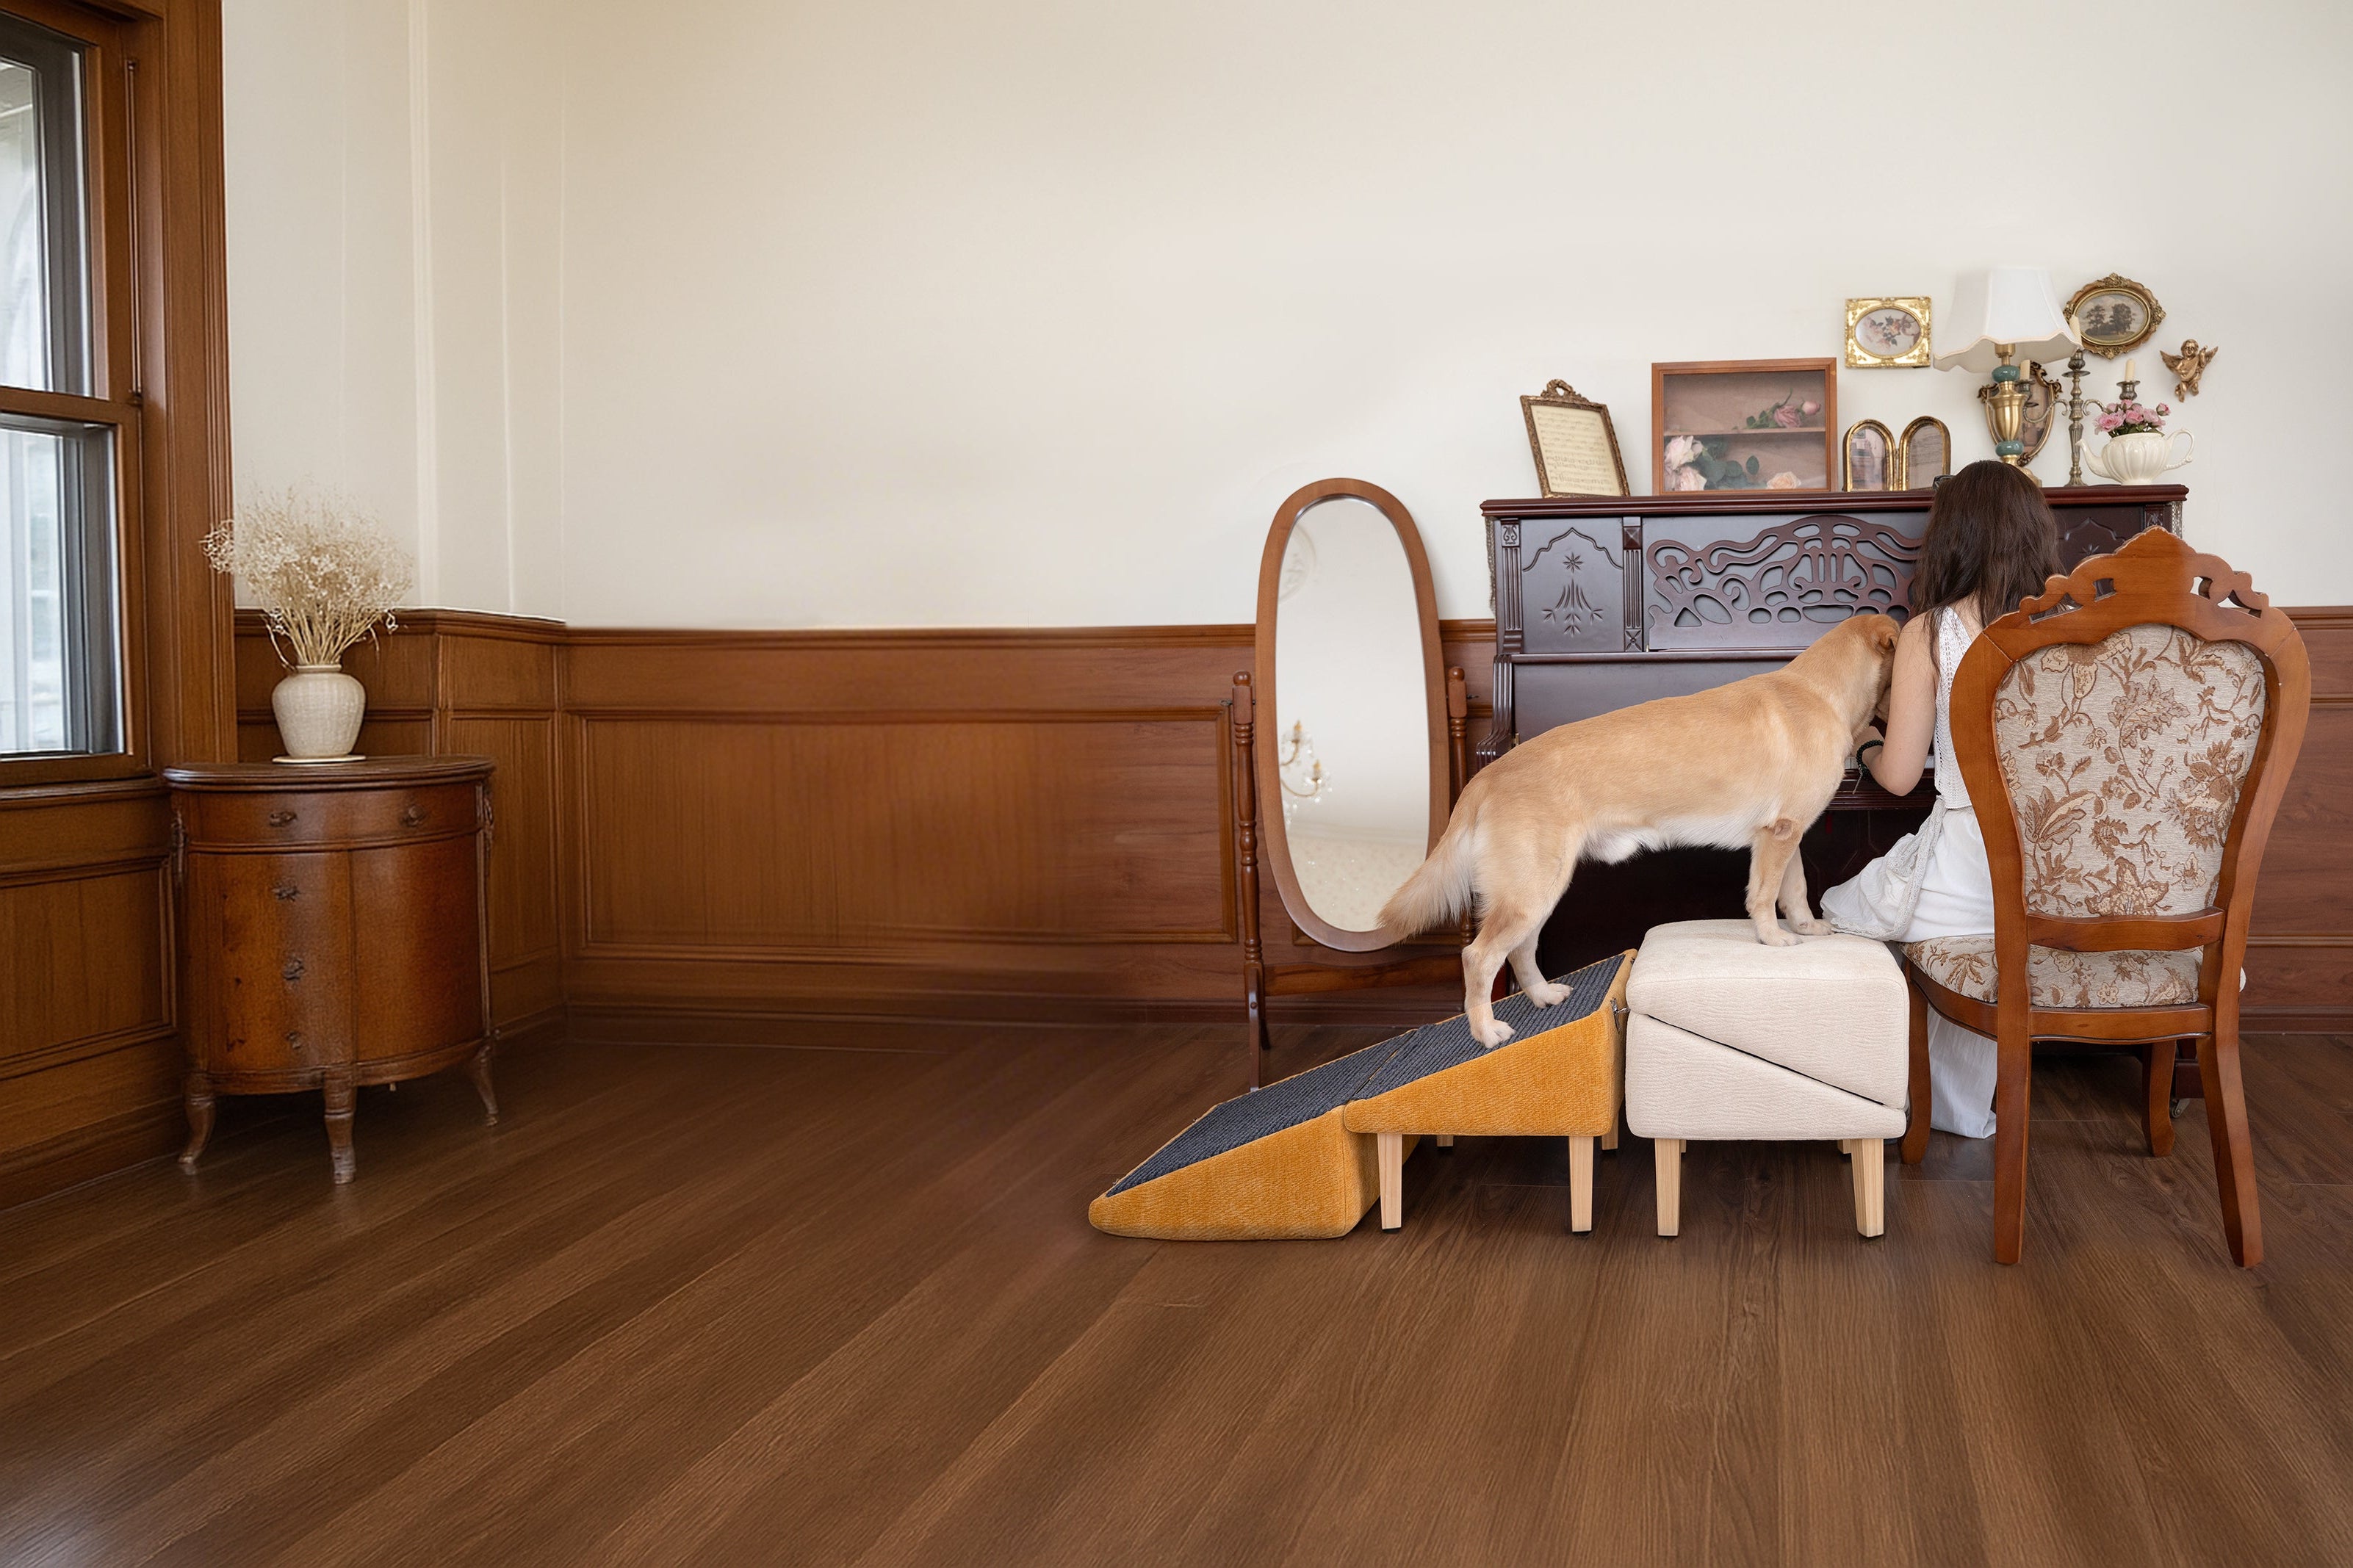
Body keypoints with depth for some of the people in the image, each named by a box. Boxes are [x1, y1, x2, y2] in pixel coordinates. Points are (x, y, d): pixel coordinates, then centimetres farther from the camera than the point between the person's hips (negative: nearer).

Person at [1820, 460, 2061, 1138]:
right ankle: (1959, 1111, 36)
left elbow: (1899, 776, -4)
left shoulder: (1930, 633, -6)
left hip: (1965, 888, -4)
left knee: (1836, 914, 24)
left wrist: (1867, 745, 19)